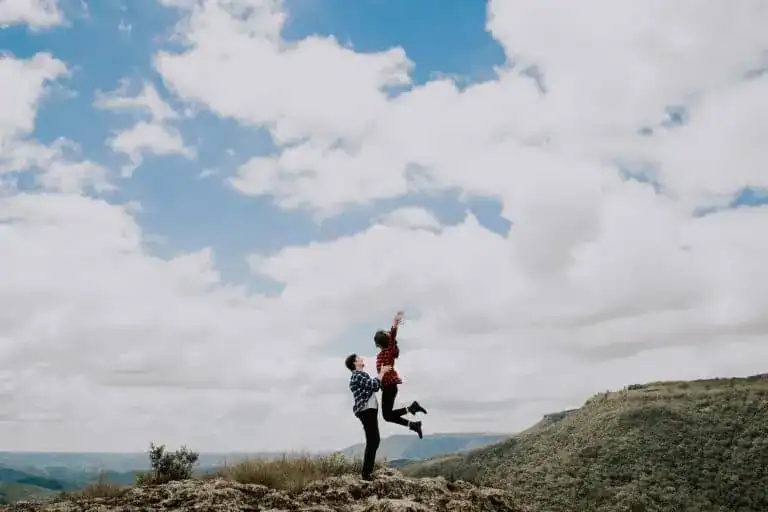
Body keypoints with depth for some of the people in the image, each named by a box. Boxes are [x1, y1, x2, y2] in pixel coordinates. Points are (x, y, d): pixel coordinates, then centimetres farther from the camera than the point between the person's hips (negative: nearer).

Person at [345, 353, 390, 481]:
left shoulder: (360, 375, 22)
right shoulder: (357, 375, -10)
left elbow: (375, 386, 22)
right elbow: (374, 385, -19)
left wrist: (382, 373, 19)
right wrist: (382, 372, -7)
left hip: (369, 410, 11)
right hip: (367, 411, -11)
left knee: (374, 440, 14)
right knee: (372, 441, -12)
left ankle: (368, 471, 17)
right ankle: (366, 473, -11)